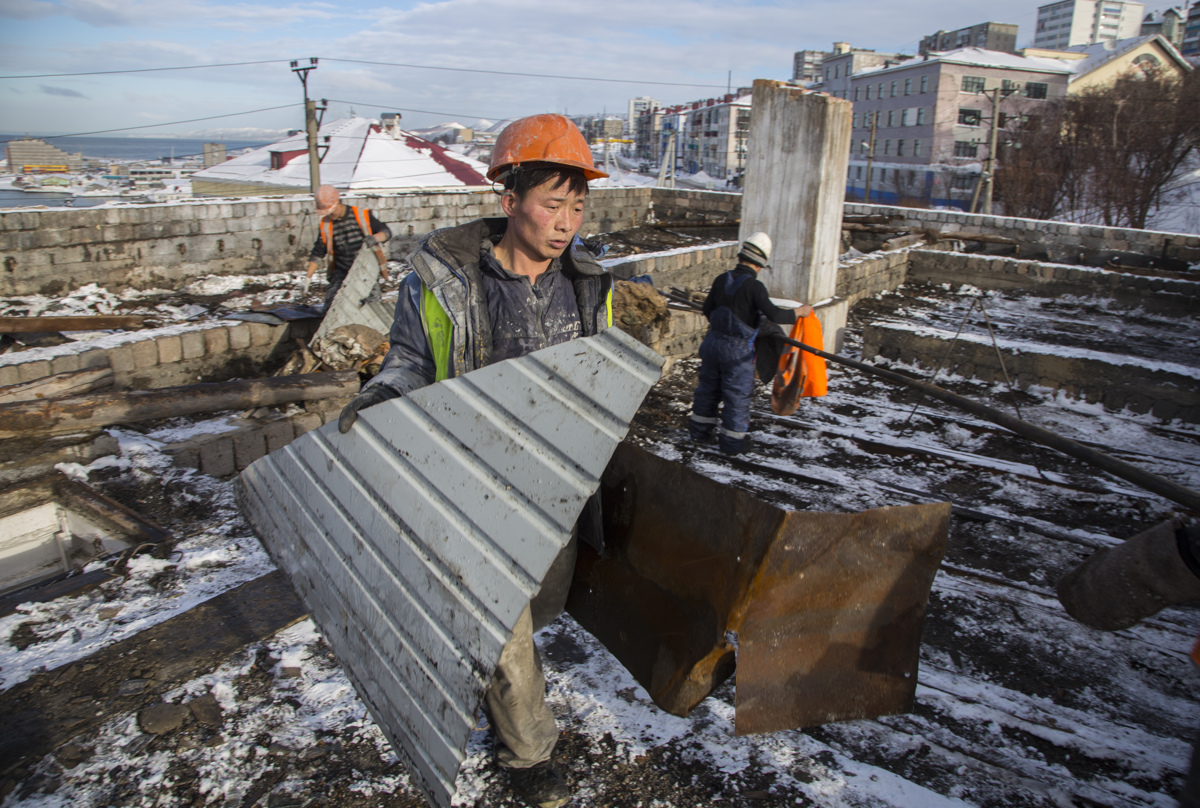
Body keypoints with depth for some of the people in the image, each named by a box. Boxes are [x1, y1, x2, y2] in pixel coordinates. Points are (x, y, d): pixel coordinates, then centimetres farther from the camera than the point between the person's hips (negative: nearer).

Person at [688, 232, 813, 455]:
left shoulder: (721, 279, 1)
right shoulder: (754, 286, -18)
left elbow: (707, 308, 13)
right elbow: (774, 314, -23)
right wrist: (799, 312, -7)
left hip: (713, 341, 6)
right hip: (737, 349, -6)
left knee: (708, 387, 20)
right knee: (737, 394, 8)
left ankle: (699, 429, 34)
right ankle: (732, 441, 18)